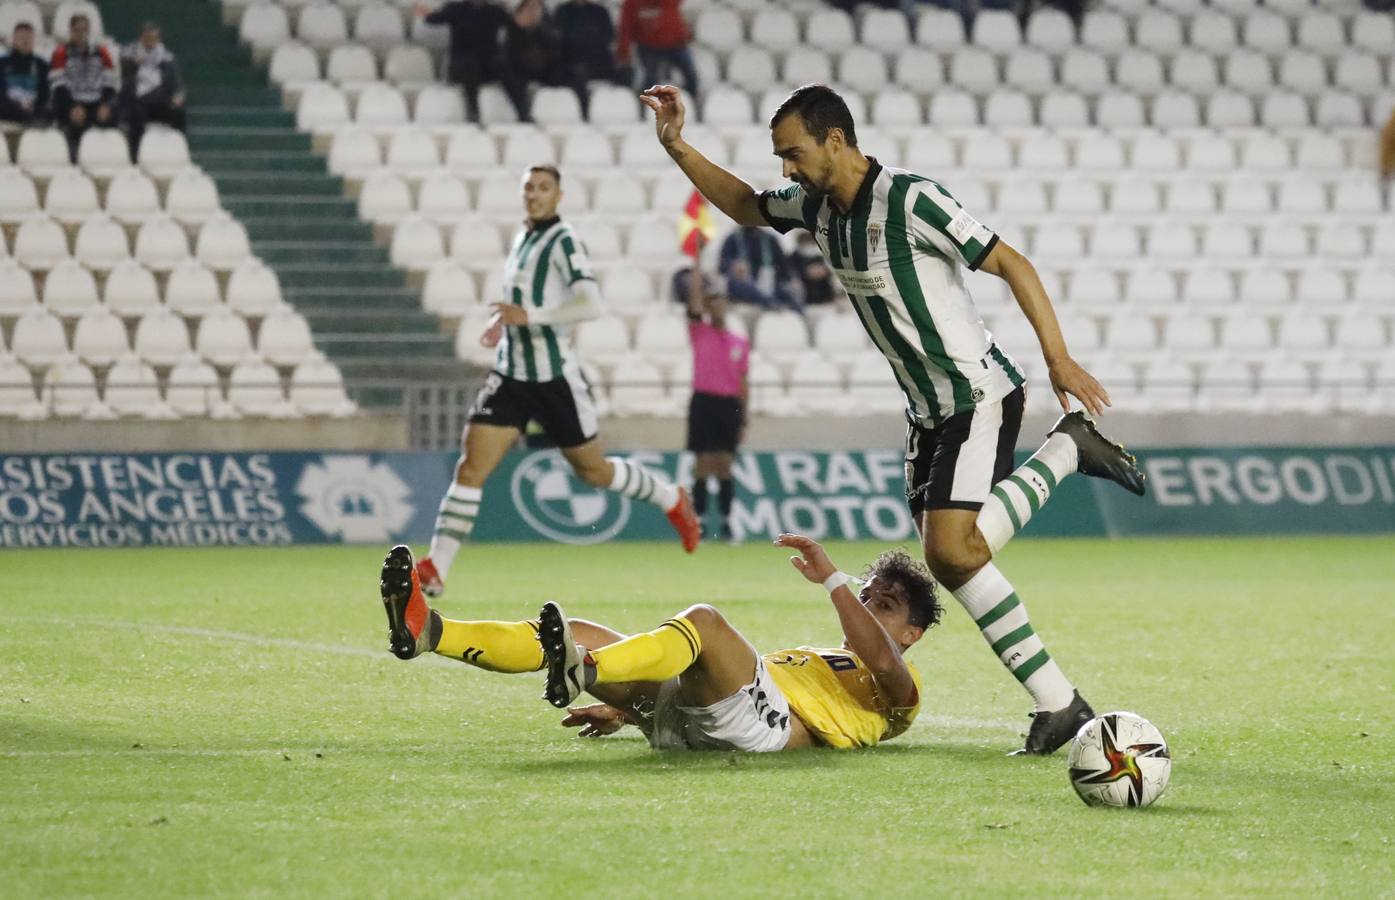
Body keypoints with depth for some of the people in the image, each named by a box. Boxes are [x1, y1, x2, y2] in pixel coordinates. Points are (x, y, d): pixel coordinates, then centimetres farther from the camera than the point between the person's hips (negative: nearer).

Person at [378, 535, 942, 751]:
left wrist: (832, 580, -9)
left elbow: (880, 657, -7)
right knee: (578, 633, -7)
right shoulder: (811, 658, 44)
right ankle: (427, 632, -26)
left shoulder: (895, 688, 21)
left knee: (704, 621, -34)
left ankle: (582, 669, -60)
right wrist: (627, 711, 28)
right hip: (680, 724, 7)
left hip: (771, 727, -7)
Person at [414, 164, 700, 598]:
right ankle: (434, 569, -10)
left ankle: (673, 500, 36)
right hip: (511, 375, 6)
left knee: (592, 470, 9)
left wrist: (529, 316, -28)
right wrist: (503, 323, 14)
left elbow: (590, 304, -25)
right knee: (470, 468, -7)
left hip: (555, 378, -6)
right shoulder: (522, 238, 12)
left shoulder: (564, 241, -12)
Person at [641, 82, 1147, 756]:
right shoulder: (817, 207, 5)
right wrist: (677, 149, 15)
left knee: (951, 549, -22)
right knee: (949, 559, 0)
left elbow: (1010, 263, -17)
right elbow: (745, 205, 25)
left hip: (979, 395, -8)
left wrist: (1057, 356, -22)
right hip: (928, 411, 8)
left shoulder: (910, 200, -19)